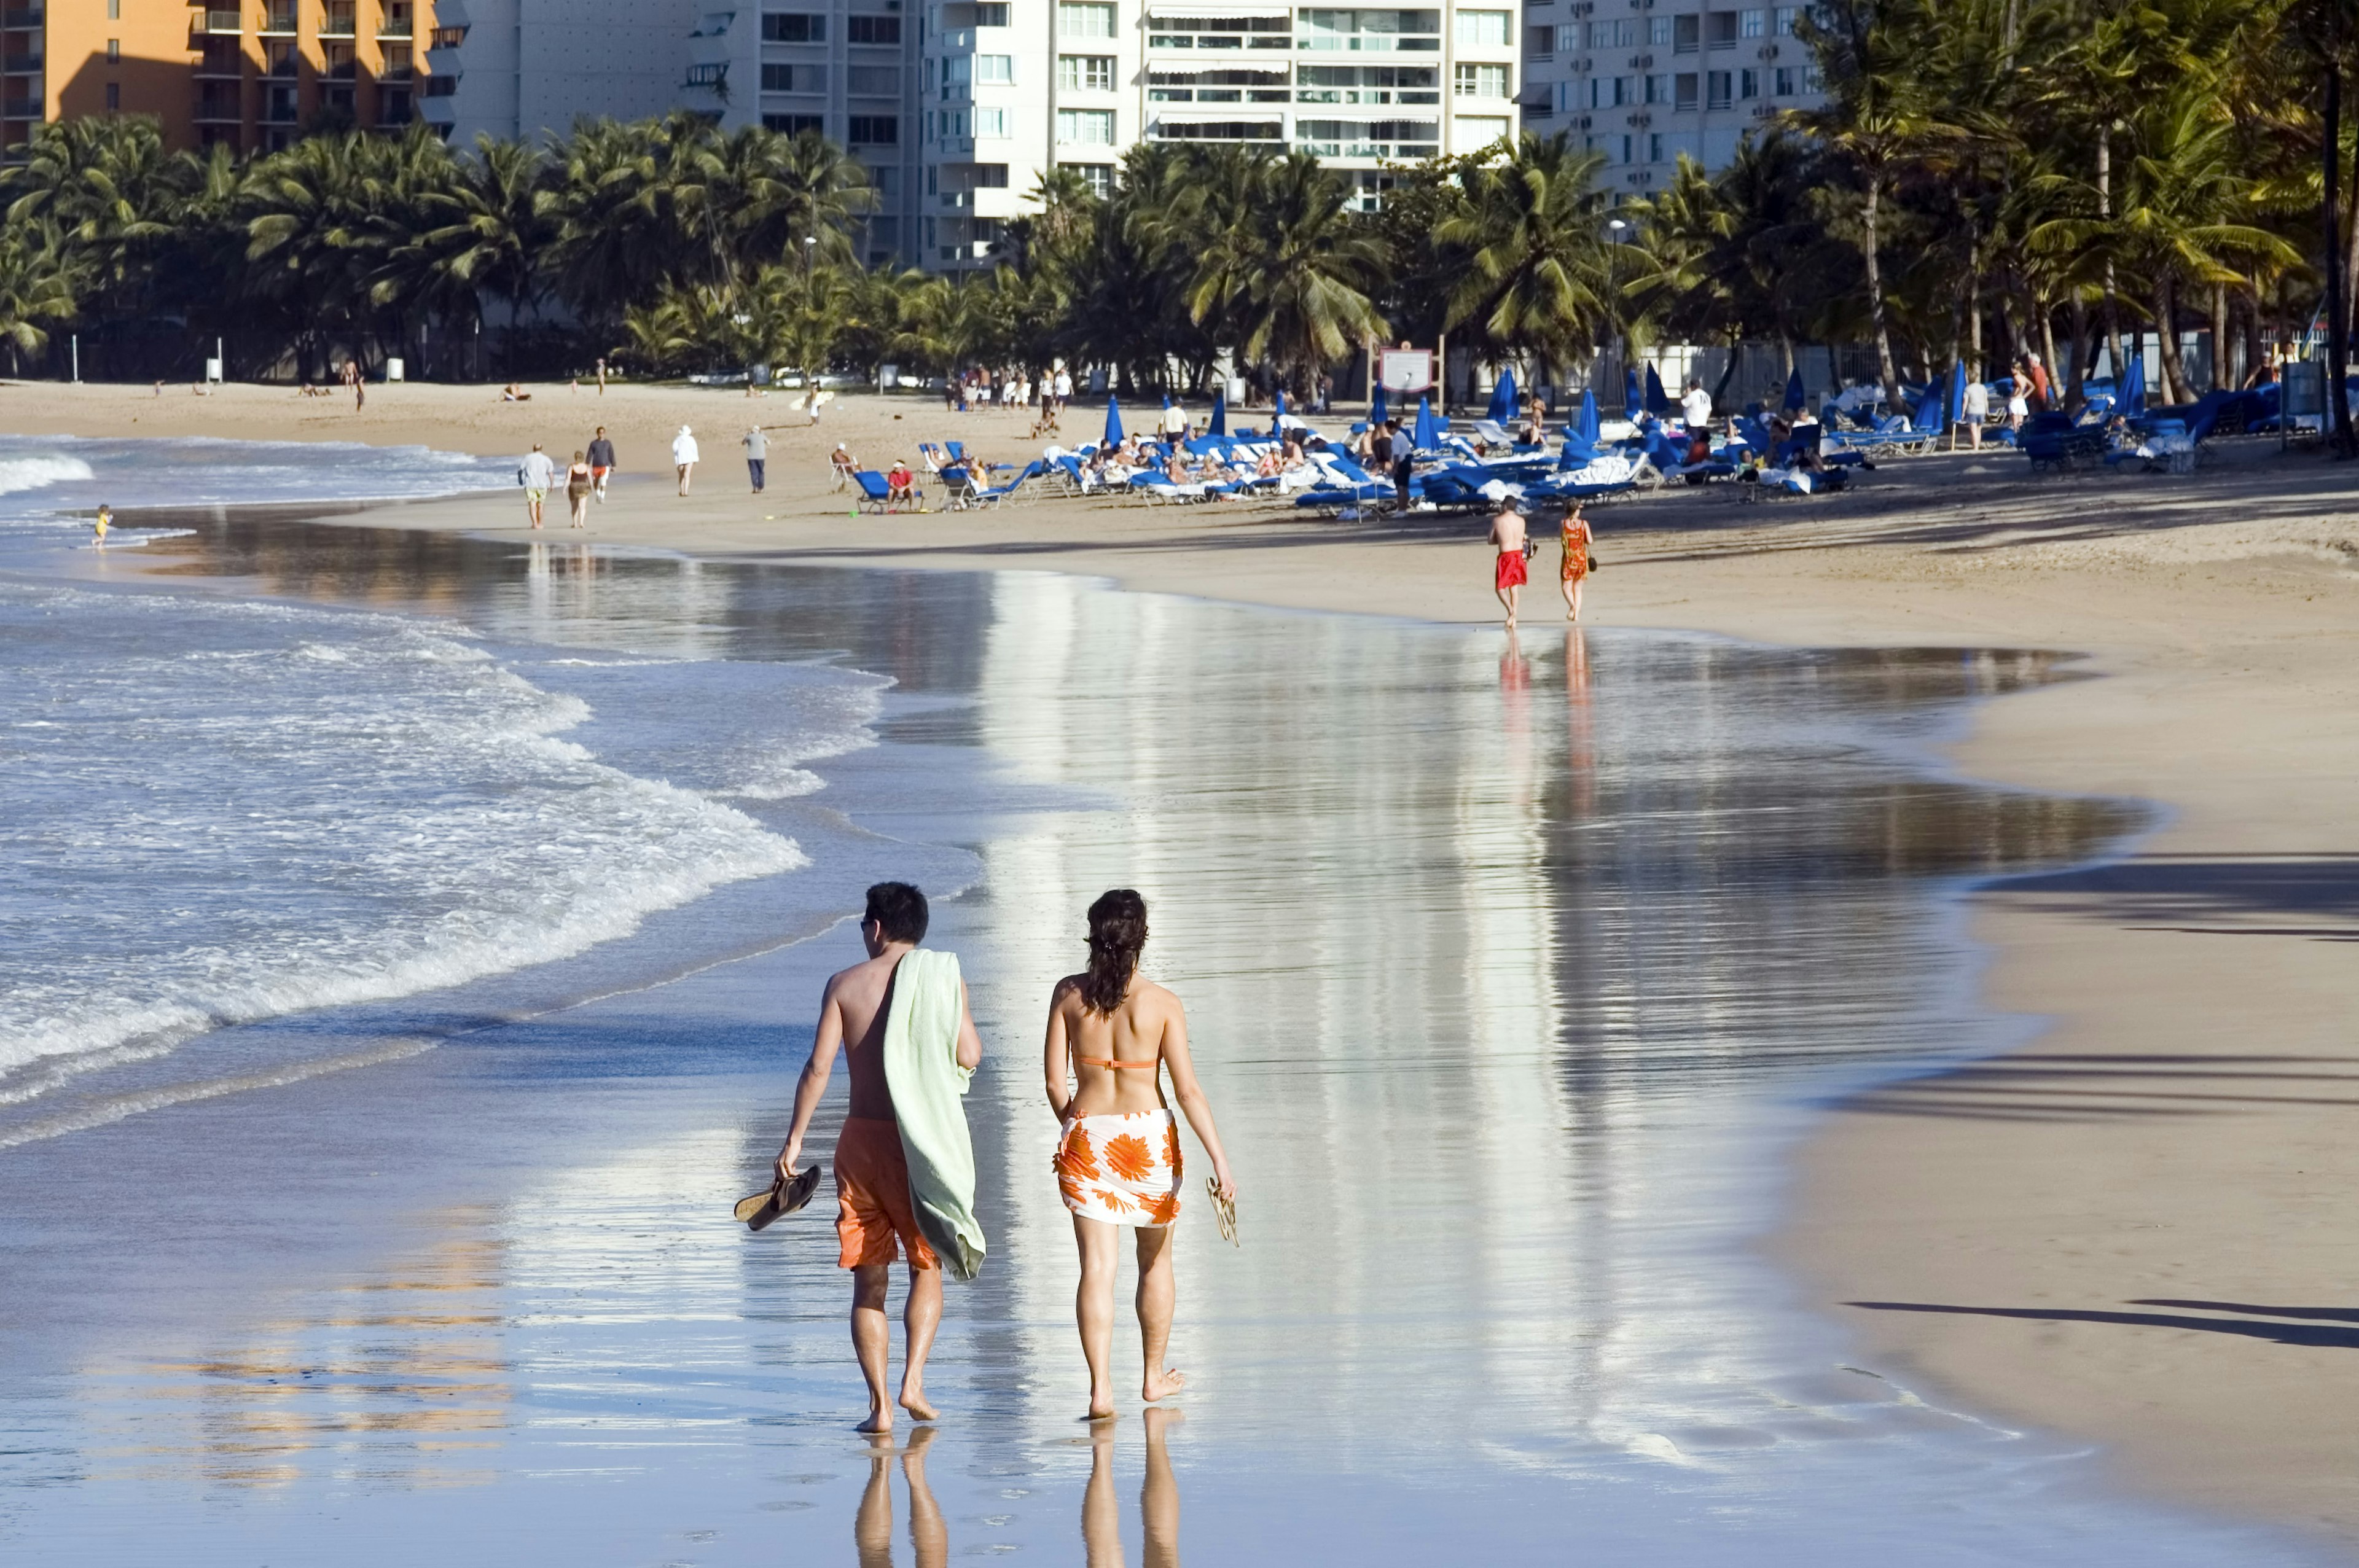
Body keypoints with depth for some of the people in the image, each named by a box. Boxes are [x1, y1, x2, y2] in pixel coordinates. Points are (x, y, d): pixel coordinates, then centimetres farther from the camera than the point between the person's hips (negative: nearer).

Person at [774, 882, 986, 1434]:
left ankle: (879, 1403, 1)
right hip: (919, 1142, -1)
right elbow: (969, 1056, -8)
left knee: (869, 1279, 7)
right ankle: (913, 1380, -2)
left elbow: (819, 1065, -4)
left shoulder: (844, 984, 1)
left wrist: (795, 1138, 1)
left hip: (861, 1139, 1)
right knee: (926, 1266, 15)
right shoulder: (942, 979, -2)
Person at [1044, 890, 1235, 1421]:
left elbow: (1054, 1078, -1)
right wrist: (1219, 1158, -9)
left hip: (1086, 1137, 1)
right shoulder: (1162, 1004, -10)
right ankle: (1154, 1376, 30)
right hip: (1147, 1136, -1)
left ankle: (1101, 1388, -12)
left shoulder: (1069, 994, -4)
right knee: (1155, 1260, 19)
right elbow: (1187, 1089, -12)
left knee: (1097, 1267, -1)